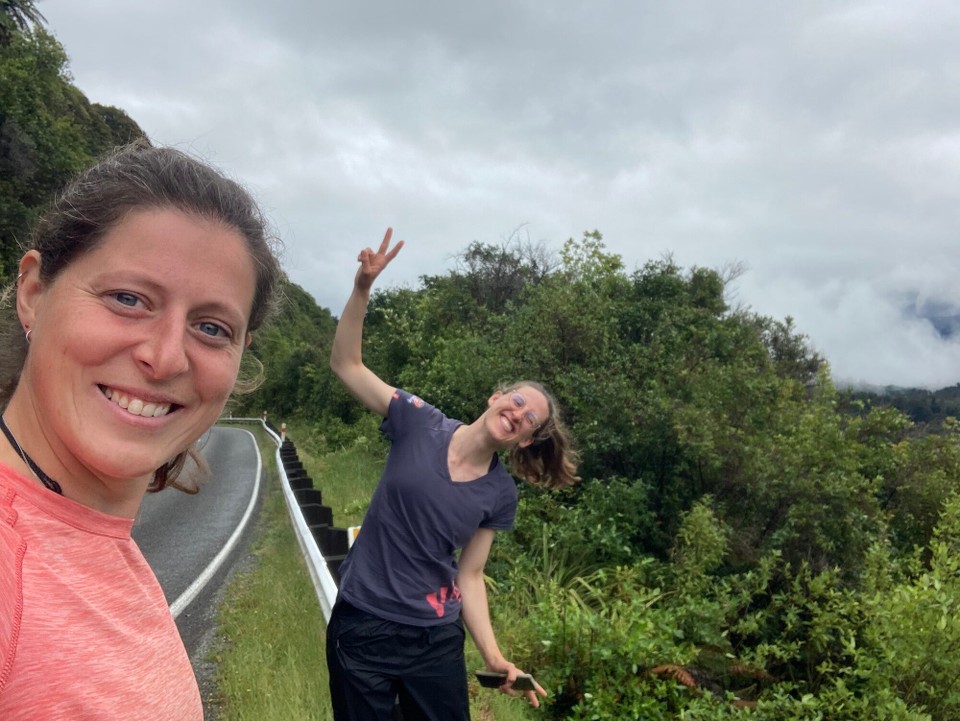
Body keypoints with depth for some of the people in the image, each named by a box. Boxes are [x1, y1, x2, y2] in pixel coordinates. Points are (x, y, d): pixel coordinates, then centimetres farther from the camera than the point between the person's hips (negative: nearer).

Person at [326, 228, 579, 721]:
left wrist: (495, 658, -8)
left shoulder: (499, 495, -3)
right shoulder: (422, 425, -9)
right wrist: (363, 288, -22)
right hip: (362, 626, -2)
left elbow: (469, 576, 2)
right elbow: (345, 364, -9)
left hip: (436, 640, 2)